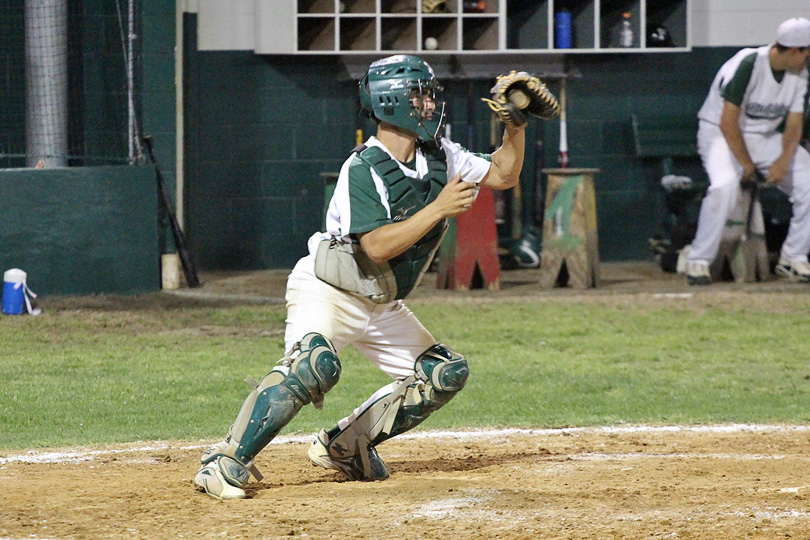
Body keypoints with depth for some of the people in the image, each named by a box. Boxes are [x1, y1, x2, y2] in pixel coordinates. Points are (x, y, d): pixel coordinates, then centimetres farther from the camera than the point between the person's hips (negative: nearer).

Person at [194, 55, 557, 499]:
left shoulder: (439, 155, 3)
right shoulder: (364, 168, -21)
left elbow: (502, 175, 13)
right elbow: (378, 246, -30)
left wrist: (516, 127, -3)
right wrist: (438, 209, -29)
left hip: (382, 307, 9)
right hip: (327, 293, -9)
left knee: (445, 374, 6)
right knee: (316, 364, -36)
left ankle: (343, 445, 11)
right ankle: (225, 461, -32)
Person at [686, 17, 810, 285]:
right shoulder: (747, 65, -26)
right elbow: (728, 123, -25)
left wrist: (785, 160, -20)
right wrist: (747, 164, -19)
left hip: (766, 138, 7)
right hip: (720, 134, -7)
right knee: (725, 184, -35)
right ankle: (698, 261, -23)